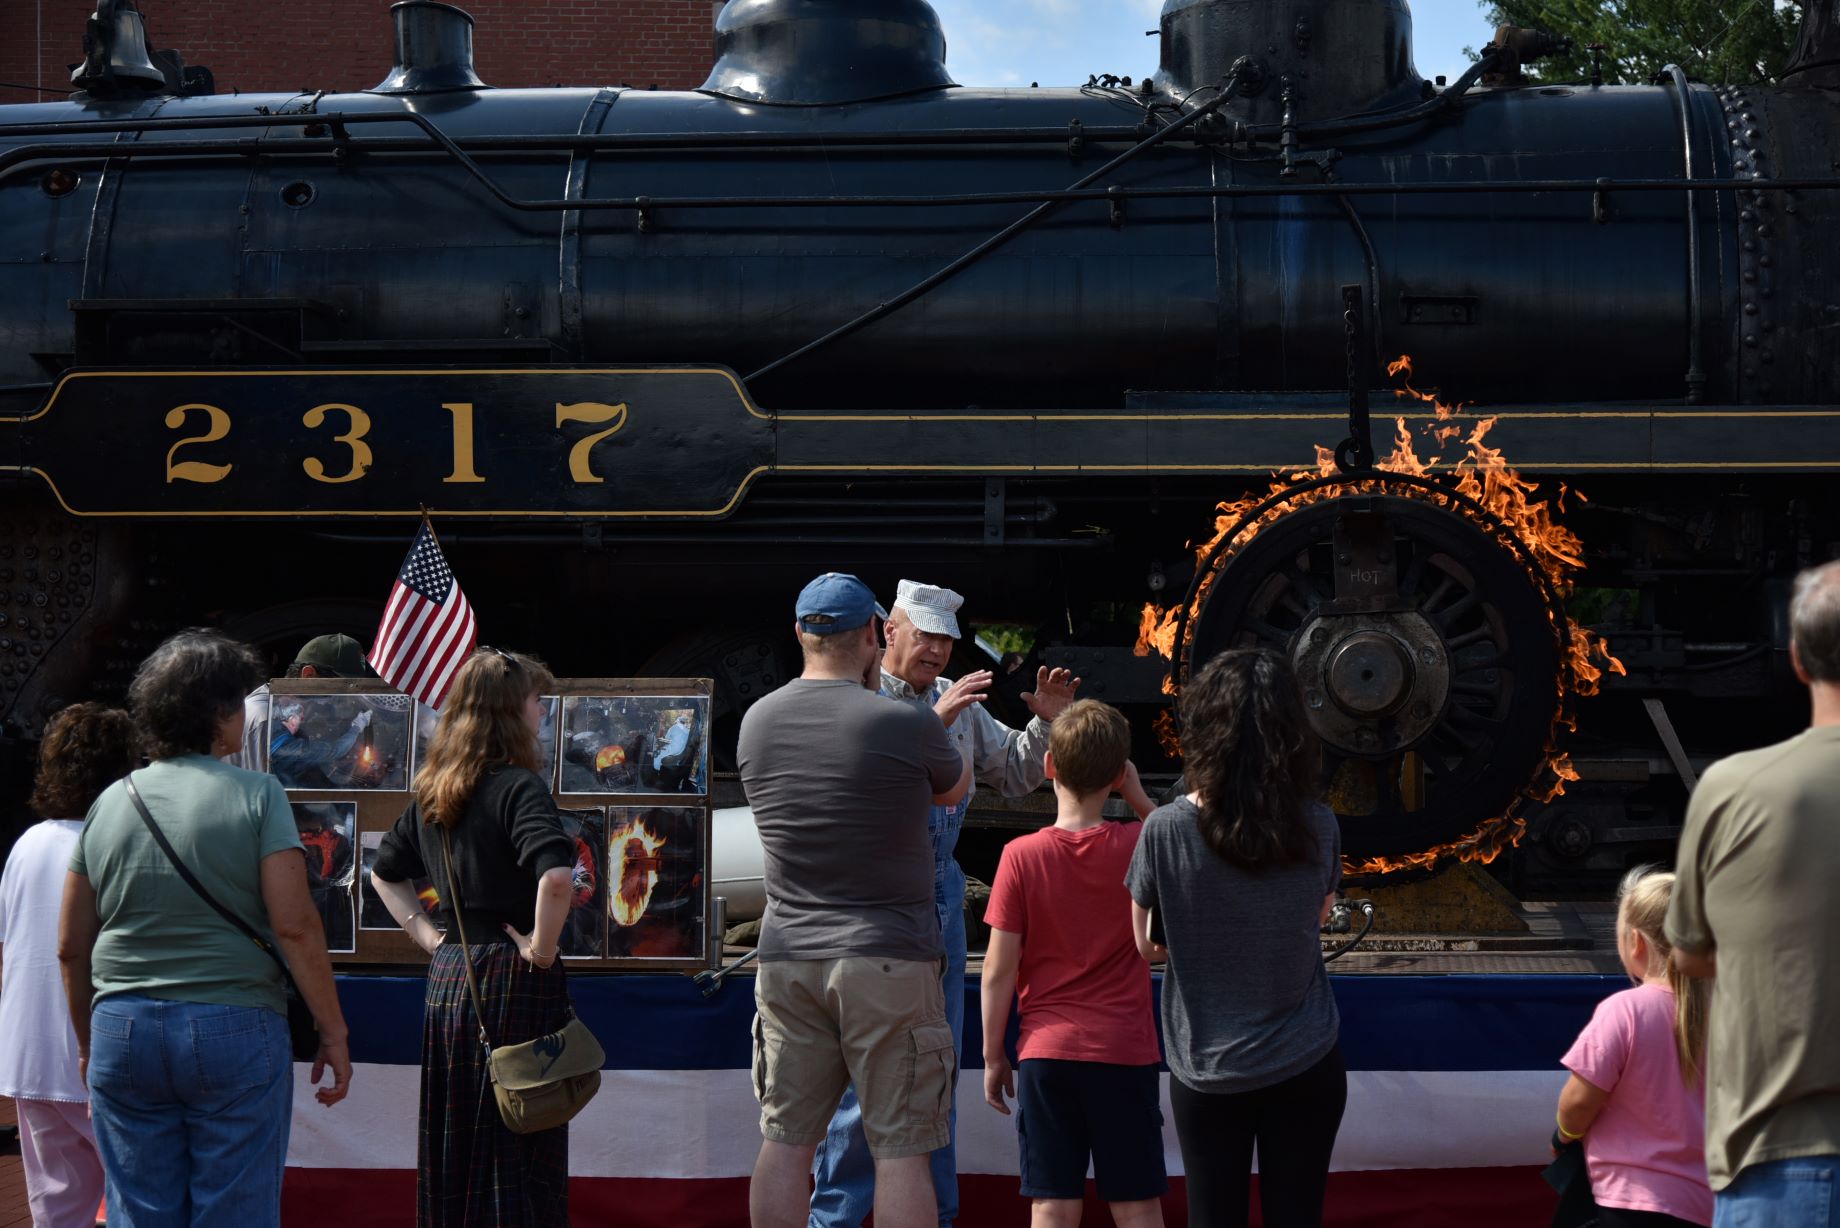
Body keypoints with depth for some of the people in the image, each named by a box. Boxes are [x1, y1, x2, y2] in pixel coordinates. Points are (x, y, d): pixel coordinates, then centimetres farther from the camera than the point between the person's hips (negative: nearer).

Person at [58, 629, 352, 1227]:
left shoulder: (109, 802, 7)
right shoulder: (256, 795, -5)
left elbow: (70, 947, 10)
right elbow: (295, 925, -12)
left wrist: (89, 1042, 22)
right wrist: (333, 1031, -5)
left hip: (122, 1031, 4)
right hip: (234, 1028, -4)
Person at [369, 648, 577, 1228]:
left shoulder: (432, 792, 11)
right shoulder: (517, 786, -13)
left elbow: (384, 872, 23)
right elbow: (555, 873, -29)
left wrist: (427, 934, 16)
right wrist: (542, 946, -16)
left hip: (448, 975, 7)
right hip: (513, 981, -7)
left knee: (454, 1144, 15)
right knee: (517, 1152, 1)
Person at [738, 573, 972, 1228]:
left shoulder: (756, 723, 3)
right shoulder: (907, 725, -12)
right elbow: (955, 788, 8)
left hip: (788, 956, 4)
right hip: (888, 958, -4)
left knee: (785, 1141, 9)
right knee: (900, 1149, 0)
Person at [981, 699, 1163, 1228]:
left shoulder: (1022, 856, -8)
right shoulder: (1139, 846, -5)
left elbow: (999, 970, -6)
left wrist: (993, 1056, 5)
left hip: (1046, 1052, -1)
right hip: (1126, 1051, 1)